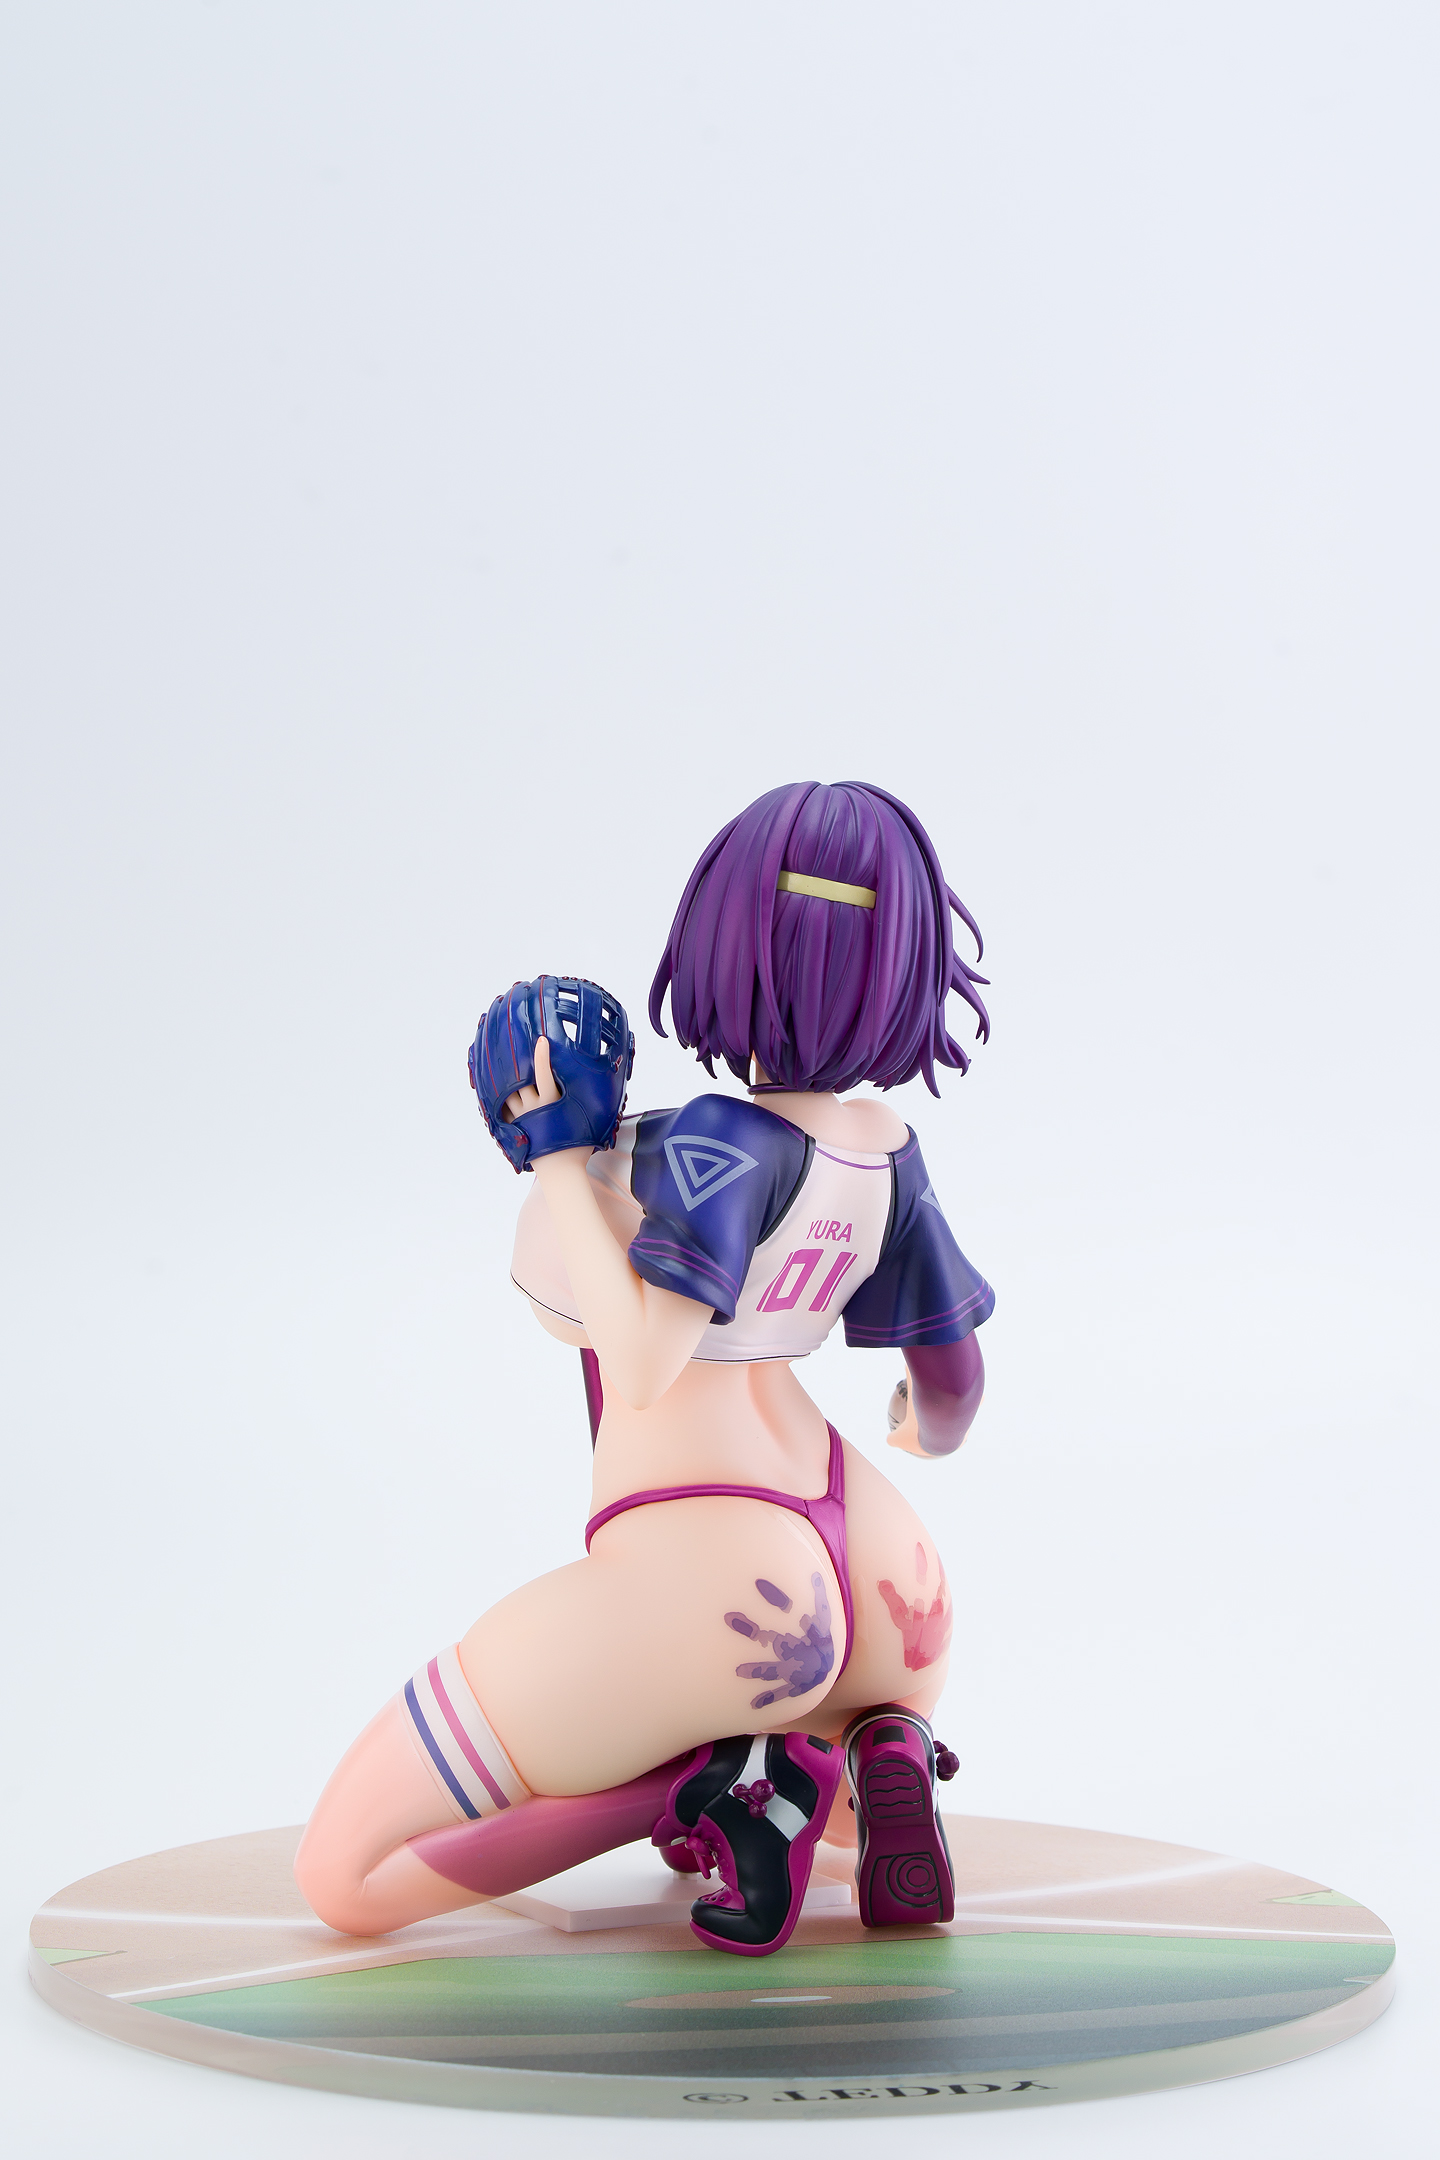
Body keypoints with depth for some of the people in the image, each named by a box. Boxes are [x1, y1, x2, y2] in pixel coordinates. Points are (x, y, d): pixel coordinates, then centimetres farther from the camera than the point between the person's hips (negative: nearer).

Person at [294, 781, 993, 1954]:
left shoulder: (725, 1140, -16)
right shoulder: (886, 1148, 6)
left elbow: (639, 1363, -26)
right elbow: (953, 1383, 16)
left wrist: (560, 1163, -16)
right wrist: (925, 1428, 40)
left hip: (702, 1583, -7)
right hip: (869, 1574, 7)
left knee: (343, 1883, 3)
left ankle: (727, 1780, -8)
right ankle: (882, 1753, 5)